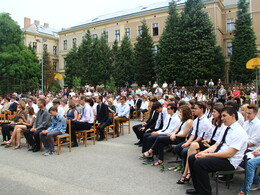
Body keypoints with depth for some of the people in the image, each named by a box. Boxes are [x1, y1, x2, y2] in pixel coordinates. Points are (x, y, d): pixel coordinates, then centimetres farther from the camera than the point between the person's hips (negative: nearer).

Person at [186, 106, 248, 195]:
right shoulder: (226, 129, 12)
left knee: (199, 163, -26)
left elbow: (229, 154, -24)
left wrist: (207, 155, -23)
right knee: (192, 158, 1)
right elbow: (216, 145, 13)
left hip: (229, 162, -9)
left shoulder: (239, 132, -17)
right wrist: (204, 152, -6)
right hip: (218, 155, 9)